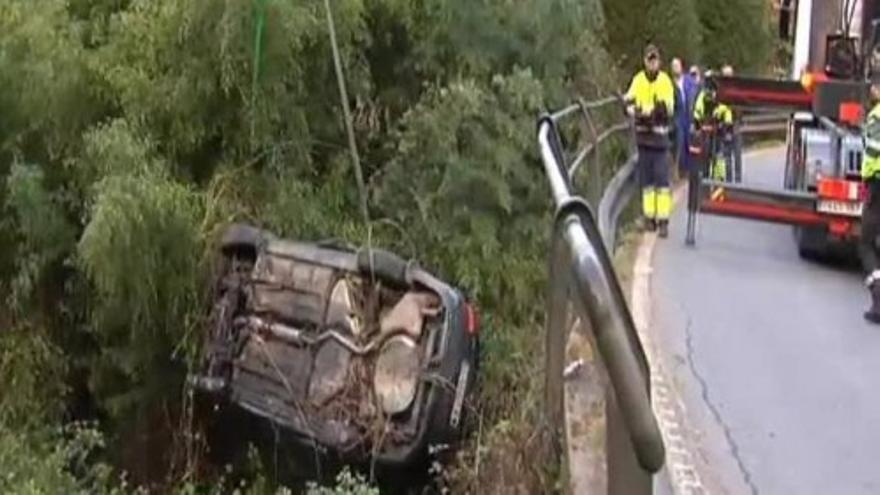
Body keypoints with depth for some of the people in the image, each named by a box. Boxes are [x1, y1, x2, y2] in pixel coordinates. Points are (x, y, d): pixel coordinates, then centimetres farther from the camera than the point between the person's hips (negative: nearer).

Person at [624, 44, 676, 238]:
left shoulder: (666, 81, -3)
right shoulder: (638, 80, 5)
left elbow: (670, 109, -10)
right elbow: (629, 101, -3)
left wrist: (663, 111, -29)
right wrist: (635, 111, -23)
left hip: (660, 134, -3)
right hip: (643, 134, 3)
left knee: (662, 179, -6)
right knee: (646, 179, 9)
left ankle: (663, 220, -6)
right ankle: (649, 216, 17)